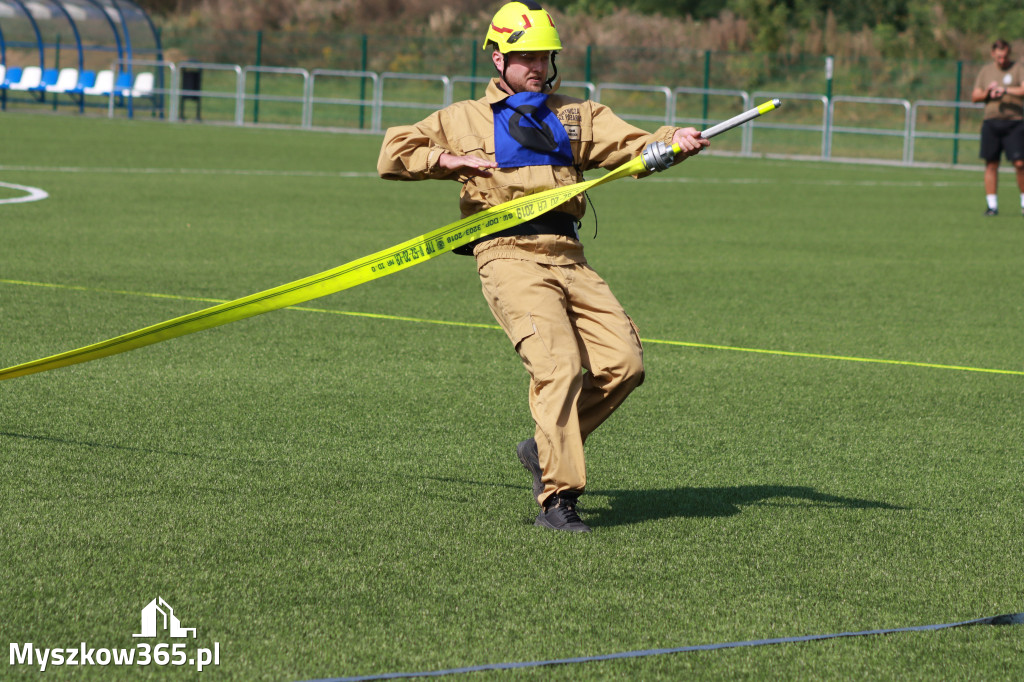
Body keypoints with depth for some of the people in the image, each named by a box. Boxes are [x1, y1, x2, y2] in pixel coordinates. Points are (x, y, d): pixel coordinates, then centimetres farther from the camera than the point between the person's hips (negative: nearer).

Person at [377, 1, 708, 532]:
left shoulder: (577, 115, 24)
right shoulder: (465, 119, 16)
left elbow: (633, 147, 11)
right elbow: (393, 154, 12)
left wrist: (673, 143, -11)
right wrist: (448, 159, -5)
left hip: (569, 260, 5)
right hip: (509, 257, -5)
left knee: (624, 362, -10)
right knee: (559, 363, -23)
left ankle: (546, 448, 10)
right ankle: (557, 498, -23)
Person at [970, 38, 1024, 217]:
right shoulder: (985, 71, 14)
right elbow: (974, 96, 14)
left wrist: (1005, 90, -22)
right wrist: (987, 93, -5)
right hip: (991, 121, 3)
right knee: (991, 163, 0)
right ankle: (992, 205, 5)